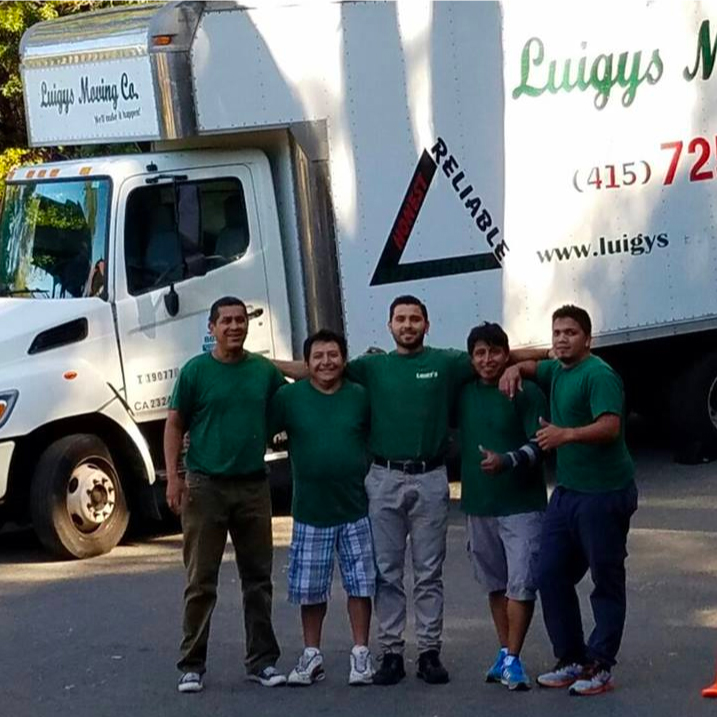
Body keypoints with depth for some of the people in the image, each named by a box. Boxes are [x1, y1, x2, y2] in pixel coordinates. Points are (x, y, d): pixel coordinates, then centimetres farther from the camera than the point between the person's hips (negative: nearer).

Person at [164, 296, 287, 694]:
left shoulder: (265, 371, 6)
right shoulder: (195, 371, -2)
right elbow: (174, 425, -1)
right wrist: (173, 477, -9)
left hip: (253, 485, 3)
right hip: (205, 485, -3)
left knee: (258, 578, 8)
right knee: (201, 581, 0)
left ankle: (262, 660, 16)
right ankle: (192, 664, 6)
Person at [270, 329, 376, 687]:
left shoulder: (360, 397, 2)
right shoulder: (289, 397, -1)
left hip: (356, 509, 0)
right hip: (310, 511, 0)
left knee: (360, 583, 3)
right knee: (310, 588, 6)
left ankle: (360, 654, 14)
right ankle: (311, 656, 19)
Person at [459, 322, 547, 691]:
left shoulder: (526, 392, -8)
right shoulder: (464, 393, 7)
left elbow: (539, 444, -14)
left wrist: (508, 461, -30)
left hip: (521, 504, -5)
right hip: (478, 505, 5)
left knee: (521, 584, -9)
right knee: (496, 584, 14)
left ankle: (513, 660, -6)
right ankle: (505, 653, 23)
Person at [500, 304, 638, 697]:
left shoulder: (598, 375, -15)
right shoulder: (558, 371, 13)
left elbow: (610, 426, -27)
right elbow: (533, 367, 34)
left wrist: (568, 434, -42)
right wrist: (515, 369, 10)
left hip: (604, 493, -9)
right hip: (567, 491, 9)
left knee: (606, 580, -1)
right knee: (551, 575, 9)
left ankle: (600, 667, 4)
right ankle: (572, 660, 18)